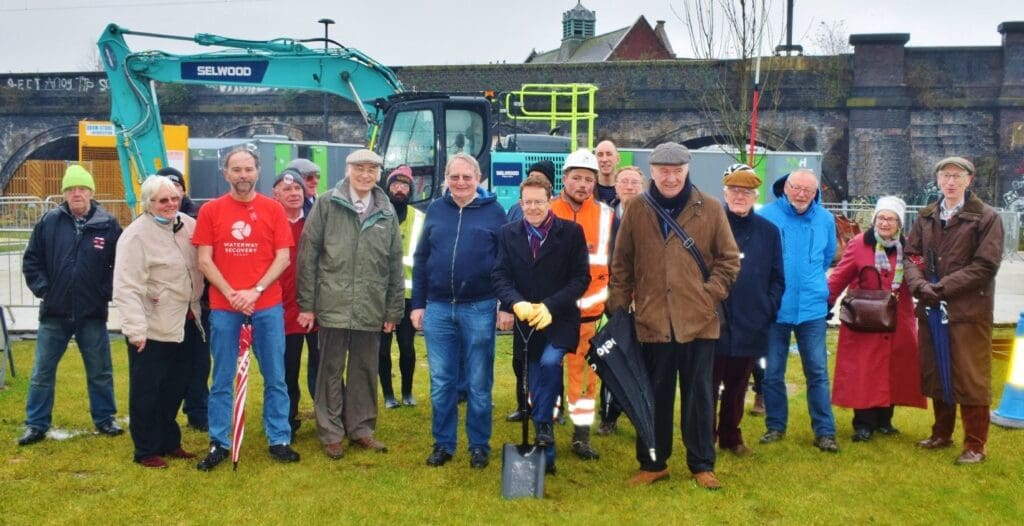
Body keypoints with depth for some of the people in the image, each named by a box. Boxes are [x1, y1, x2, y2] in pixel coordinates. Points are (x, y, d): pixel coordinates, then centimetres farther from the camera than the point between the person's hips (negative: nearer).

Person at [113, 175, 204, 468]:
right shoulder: (136, 235, -13)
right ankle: (146, 450, 17)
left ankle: (169, 443, 31)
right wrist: (136, 328, -21)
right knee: (146, 391, 5)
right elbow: (127, 287, -17)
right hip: (152, 329, -6)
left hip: (185, 323, 6)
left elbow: (202, 266, 13)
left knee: (175, 388, 16)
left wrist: (196, 308, 5)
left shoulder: (189, 226, 4)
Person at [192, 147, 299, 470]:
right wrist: (231, 294, -11)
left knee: (275, 377, 6)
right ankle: (219, 444, 17)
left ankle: (279, 440, 17)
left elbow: (283, 258, -1)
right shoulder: (210, 211, 3)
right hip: (223, 307, 0)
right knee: (222, 379, 7)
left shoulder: (273, 209, 3)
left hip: (268, 306, 0)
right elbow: (204, 261, 0)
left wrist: (255, 291, -12)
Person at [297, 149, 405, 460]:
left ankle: (361, 428, 24)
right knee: (331, 370, 7)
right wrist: (306, 304, -5)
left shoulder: (387, 213, 7)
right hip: (334, 305, -2)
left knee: (365, 370, 11)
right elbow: (307, 255, -2)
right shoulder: (327, 205, -1)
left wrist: (394, 310, 6)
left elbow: (395, 264, 9)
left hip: (371, 309, 3)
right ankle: (330, 432, 18)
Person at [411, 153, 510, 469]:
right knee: (441, 382, 8)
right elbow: (420, 260, 10)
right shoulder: (435, 210, 8)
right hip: (438, 309, 3)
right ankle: (443, 444, 20)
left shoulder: (494, 211, 0)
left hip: (479, 309, -2)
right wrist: (417, 304, 5)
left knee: (479, 383, 6)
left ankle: (479, 445, 19)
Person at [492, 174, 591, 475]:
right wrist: (516, 304, -21)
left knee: (550, 362, -30)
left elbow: (581, 278, -8)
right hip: (526, 323, 3)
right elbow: (500, 277, -2)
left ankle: (544, 424, -9)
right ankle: (546, 453, 21)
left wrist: (550, 306, -19)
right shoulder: (509, 234, 4)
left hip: (560, 320, -3)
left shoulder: (571, 232, -5)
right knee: (537, 389, 9)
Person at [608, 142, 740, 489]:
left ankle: (702, 465, 22)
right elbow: (621, 264, 7)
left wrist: (711, 293, -6)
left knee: (699, 396, 9)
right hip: (653, 321, 1)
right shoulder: (636, 210, 4)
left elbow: (729, 259, 5)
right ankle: (653, 463, 25)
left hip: (698, 321, -1)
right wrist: (618, 307, 2)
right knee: (655, 396, 11)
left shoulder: (709, 209, 1)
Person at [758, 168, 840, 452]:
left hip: (812, 308, 1)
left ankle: (825, 432, 10)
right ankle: (775, 426, 21)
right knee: (772, 372, 7)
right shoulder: (767, 215, -6)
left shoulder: (825, 219, 3)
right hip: (774, 308, -1)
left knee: (818, 372, 3)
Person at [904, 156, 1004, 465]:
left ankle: (975, 445, 10)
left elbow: (986, 265, -12)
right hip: (931, 309, 5)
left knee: (970, 378, 0)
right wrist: (919, 285, -13)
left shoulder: (986, 217, -4)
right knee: (935, 375, 14)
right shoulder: (926, 217, 11)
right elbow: (911, 255, 7)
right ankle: (942, 433, 30)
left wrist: (943, 287, -17)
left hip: (969, 310, -5)